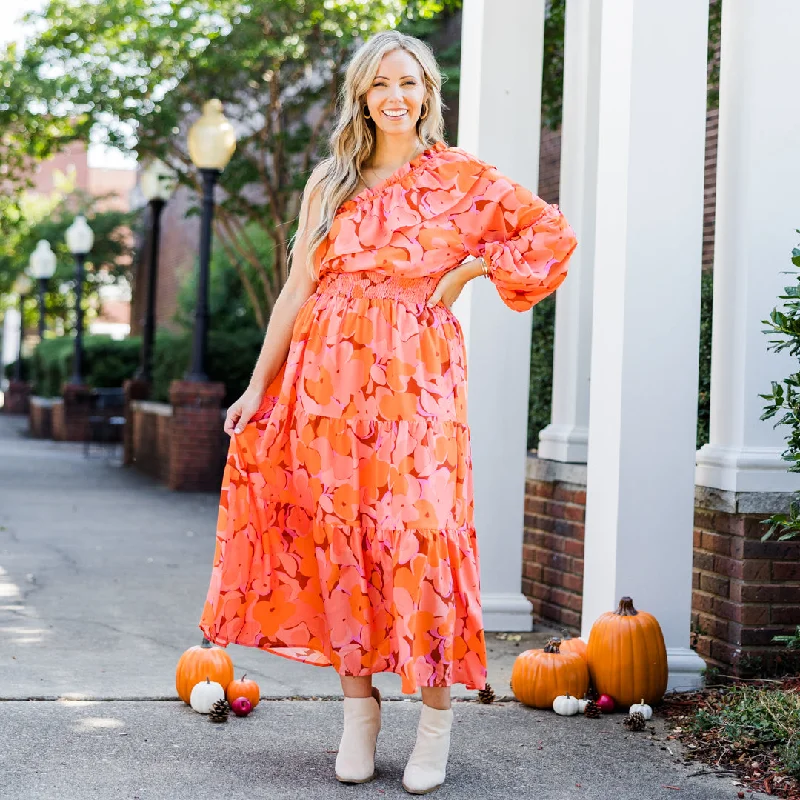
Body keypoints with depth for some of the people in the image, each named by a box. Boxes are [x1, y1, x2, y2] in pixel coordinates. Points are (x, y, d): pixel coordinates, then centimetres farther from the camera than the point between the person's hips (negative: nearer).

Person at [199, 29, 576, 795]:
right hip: (328, 375, 3)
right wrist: (259, 386, 8)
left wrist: (467, 272, 0)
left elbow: (551, 232, 6)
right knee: (337, 530, 1)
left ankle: (435, 712, 0)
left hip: (414, 375, -3)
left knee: (416, 528, -11)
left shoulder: (458, 177, 6)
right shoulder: (330, 183, 13)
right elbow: (297, 289, 12)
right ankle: (358, 709, 11)